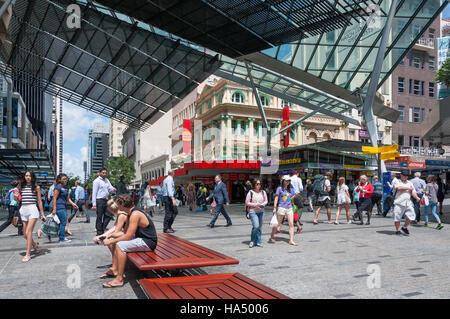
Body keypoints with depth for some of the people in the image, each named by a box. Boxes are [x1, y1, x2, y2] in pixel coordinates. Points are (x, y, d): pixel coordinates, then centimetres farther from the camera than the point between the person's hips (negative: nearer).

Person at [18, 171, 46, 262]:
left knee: (28, 232, -14)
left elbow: (39, 201, 5)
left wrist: (42, 214, 5)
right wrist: (15, 197, -6)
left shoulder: (36, 187, 3)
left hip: (33, 209, -4)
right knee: (25, 235, 9)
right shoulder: (21, 186, 11)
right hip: (23, 210, 4)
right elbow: (17, 199, 18)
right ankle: (35, 245, 36)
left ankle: (28, 254, -9)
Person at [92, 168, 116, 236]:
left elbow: (110, 188, 12)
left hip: (106, 200, 7)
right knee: (99, 217, 0)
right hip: (99, 200, -7)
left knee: (108, 215, 9)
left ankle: (102, 229, 24)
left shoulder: (107, 180, 16)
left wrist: (113, 190, -15)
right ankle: (99, 233, 8)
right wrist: (94, 204, -16)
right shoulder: (97, 181, -7)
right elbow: (94, 193, -11)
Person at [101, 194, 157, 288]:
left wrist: (111, 241, -15)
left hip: (148, 242, -11)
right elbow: (127, 232, 16)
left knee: (120, 245, -26)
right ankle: (114, 269, 20)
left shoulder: (135, 214, -20)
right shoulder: (132, 213, 12)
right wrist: (111, 237, 7)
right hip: (142, 239, 11)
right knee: (116, 241, 17)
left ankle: (119, 279, -20)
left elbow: (128, 236, -22)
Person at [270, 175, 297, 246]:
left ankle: (291, 240, -2)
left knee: (291, 224, -4)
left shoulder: (290, 189, 13)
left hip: (289, 208, 4)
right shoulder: (279, 188, 0)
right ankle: (272, 237, 25)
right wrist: (274, 208, -8)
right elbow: (276, 198, -3)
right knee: (278, 224, 6)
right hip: (281, 208, -4)